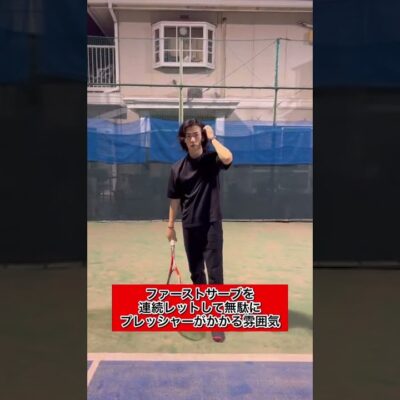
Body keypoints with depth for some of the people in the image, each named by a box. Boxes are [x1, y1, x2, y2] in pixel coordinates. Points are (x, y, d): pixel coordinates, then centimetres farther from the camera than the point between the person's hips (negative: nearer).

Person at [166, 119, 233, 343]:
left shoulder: (212, 159, -3)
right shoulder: (178, 168, 3)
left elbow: (228, 158, -28)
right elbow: (175, 200, 9)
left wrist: (213, 137, -14)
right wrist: (171, 225, 8)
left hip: (212, 224, -3)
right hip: (190, 227, 3)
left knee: (215, 272, -6)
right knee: (196, 271, 14)